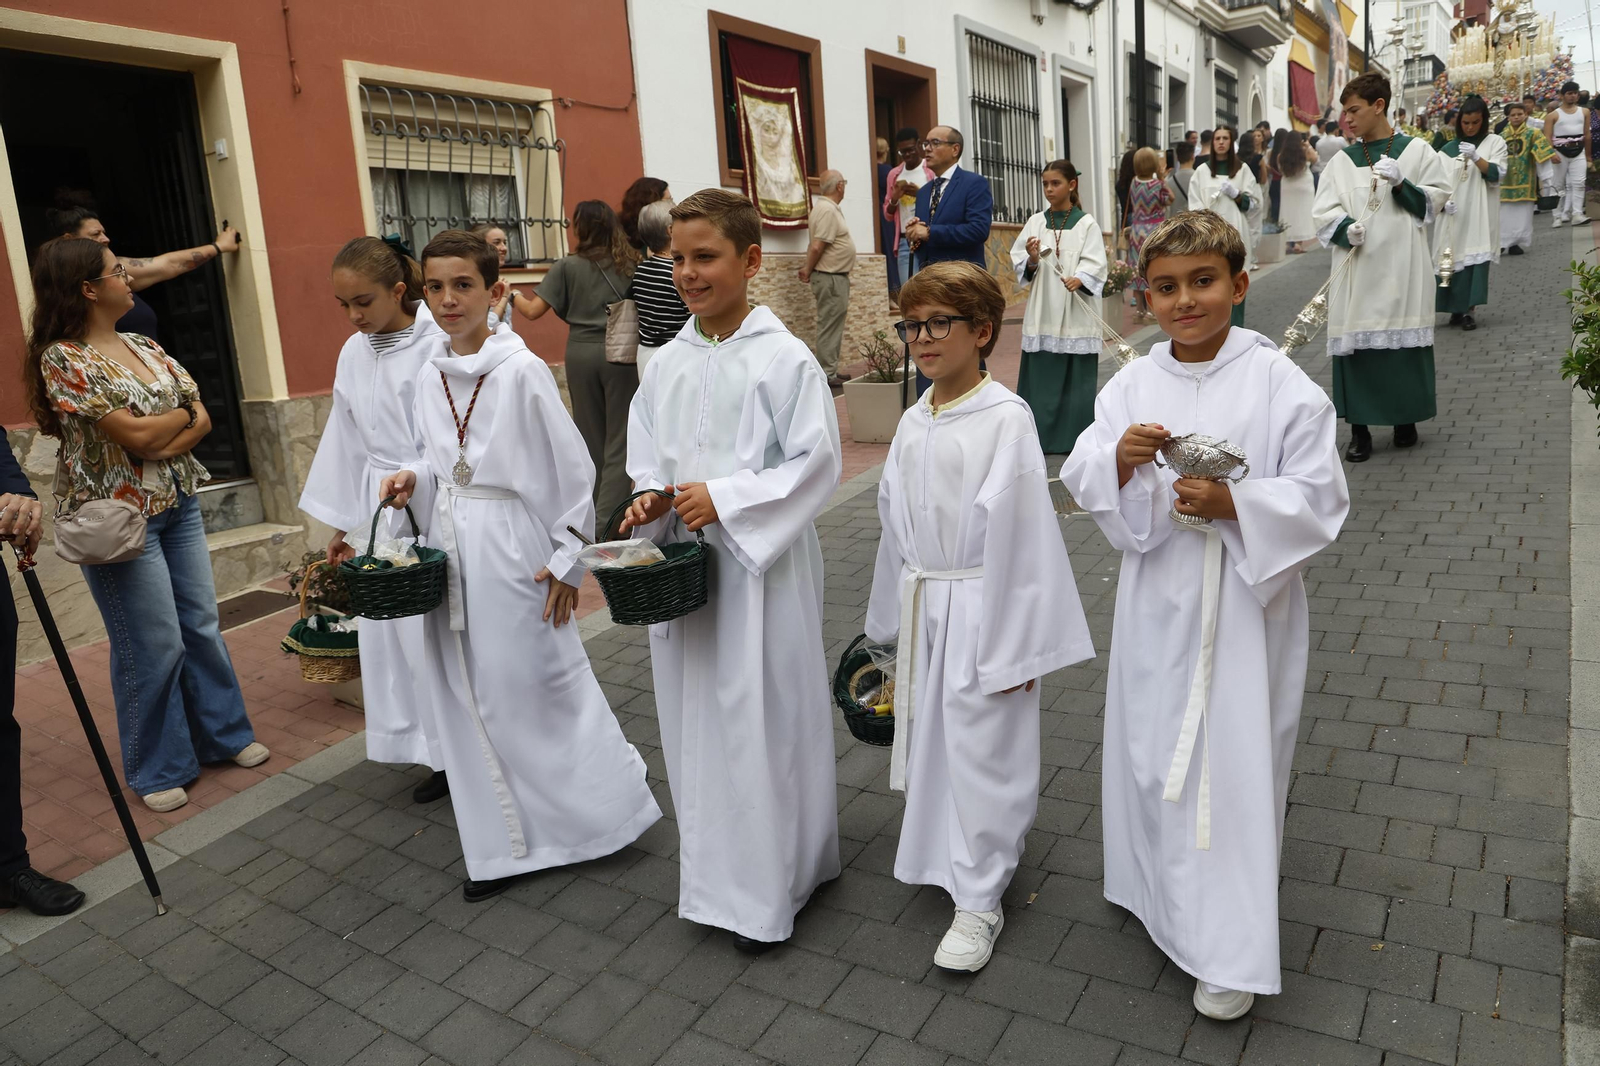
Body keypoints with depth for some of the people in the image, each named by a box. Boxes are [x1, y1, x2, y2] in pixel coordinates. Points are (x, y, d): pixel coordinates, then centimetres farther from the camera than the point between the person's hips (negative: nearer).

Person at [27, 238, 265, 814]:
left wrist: (165, 445, -16)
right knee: (155, 646, 2)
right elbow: (135, 435, -20)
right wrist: (183, 412, -2)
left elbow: (202, 420, 2)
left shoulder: (143, 346, 8)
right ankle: (158, 768, 20)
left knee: (202, 626, 13)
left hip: (178, 503, 7)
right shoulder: (63, 358, -13)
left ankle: (222, 733, 30)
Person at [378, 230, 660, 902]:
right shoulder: (430, 373, 6)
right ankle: (506, 845, 26)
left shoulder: (521, 371, -13)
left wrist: (567, 562, -9)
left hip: (510, 551, -6)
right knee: (467, 699, 11)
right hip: (448, 549, 7)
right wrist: (412, 479, -3)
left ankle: (600, 811, 25)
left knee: (533, 687, 2)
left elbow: (573, 469, -10)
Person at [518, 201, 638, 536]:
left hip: (580, 351, 1)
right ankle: (607, 522, -8)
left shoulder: (568, 266, -3)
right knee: (619, 439, 0)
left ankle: (590, 517, 24)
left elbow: (534, 310, -4)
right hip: (619, 351, -1)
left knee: (590, 438, 14)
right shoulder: (628, 263, 2)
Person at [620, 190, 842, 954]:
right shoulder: (666, 365, 6)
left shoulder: (784, 359, -11)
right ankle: (715, 876, 35)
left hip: (762, 566, -6)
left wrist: (725, 499, -18)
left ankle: (769, 889, 23)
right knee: (696, 721, 15)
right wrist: (652, 501, -6)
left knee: (763, 721, 4)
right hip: (683, 566, 6)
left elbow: (817, 463, -12)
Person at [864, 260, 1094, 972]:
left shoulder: (1006, 419, -16)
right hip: (924, 606, 7)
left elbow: (1022, 532, -16)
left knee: (981, 748, 3)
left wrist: (1018, 644, -15)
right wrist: (892, 619, 17)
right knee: (929, 738, 18)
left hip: (982, 608, -7)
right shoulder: (914, 422, 5)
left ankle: (979, 900, 19)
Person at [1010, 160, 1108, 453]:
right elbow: (1019, 264, 7)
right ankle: (1041, 436, 9)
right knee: (1040, 374, 1)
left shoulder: (1086, 223, 1)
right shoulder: (1035, 222, 8)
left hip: (1075, 312, -2)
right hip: (1042, 311, 2)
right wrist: (1031, 261, -14)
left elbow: (1096, 265, -6)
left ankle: (1075, 438, 8)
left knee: (1077, 377, -1)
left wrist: (1079, 279, -26)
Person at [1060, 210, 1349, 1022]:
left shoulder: (1281, 384, -9)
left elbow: (1318, 499, -9)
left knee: (1234, 763, 3)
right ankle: (1162, 891, 42)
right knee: (1150, 749, 16)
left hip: (1246, 602, -3)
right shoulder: (1132, 385, 1)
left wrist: (1233, 505, -24)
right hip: (1157, 599, 4)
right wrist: (1120, 460, -23)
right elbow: (1082, 485, -2)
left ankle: (1230, 952, 19)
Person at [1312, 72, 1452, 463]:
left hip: (1403, 269, -1)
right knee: (1355, 344, -4)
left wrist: (1401, 185, -12)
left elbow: (1435, 201, 4)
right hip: (1355, 269, 1)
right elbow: (1322, 212, 3)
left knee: (1404, 340, 2)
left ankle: (1406, 419, 18)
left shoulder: (1417, 151, 6)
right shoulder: (1342, 160, 10)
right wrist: (1345, 229, -17)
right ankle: (1359, 429, 2)